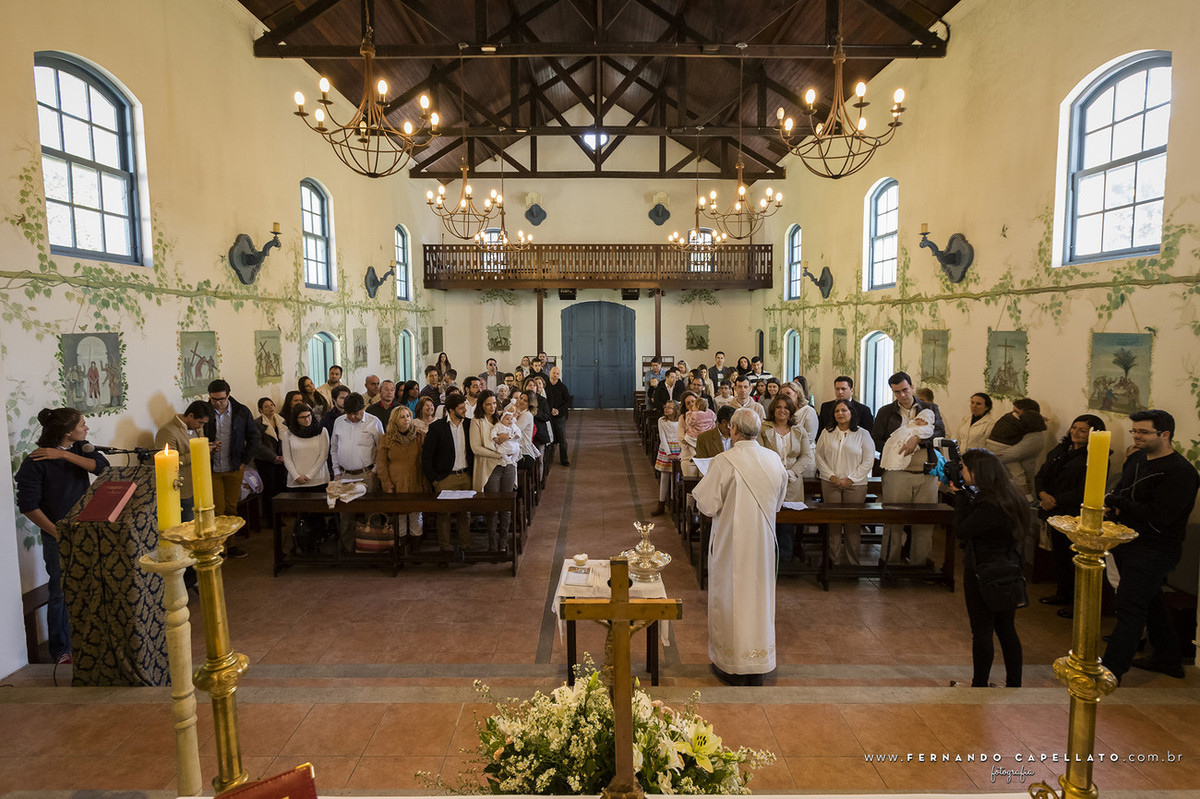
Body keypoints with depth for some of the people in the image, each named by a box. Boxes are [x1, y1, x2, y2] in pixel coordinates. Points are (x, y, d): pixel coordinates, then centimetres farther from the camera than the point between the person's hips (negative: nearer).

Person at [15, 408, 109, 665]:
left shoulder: (81, 448, 3)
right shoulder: (35, 462, -13)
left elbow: (103, 467, -14)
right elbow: (28, 506, -13)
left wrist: (65, 455, -20)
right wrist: (57, 533, -15)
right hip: (58, 535, -5)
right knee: (61, 593, 6)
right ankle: (60, 650, 23)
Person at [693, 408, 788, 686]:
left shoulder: (724, 462, -19)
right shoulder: (775, 460, -3)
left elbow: (707, 504, -15)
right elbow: (778, 503, 10)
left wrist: (700, 487, 3)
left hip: (732, 540, -4)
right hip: (762, 541, 5)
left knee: (730, 596, 10)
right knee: (758, 595, 15)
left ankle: (730, 665, 21)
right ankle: (758, 668, 26)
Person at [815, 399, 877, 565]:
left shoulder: (862, 434, 1)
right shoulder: (827, 433, 8)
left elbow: (868, 461, -2)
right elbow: (819, 457, 7)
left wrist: (850, 479, -8)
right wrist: (832, 476, -5)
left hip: (855, 485, -1)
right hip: (830, 484, 2)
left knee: (853, 523, 1)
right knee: (833, 521, 1)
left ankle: (853, 561, 11)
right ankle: (834, 559, 9)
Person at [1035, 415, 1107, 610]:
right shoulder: (1059, 451, 10)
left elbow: (1083, 492, -20)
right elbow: (1041, 475, 9)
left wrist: (1055, 501, -17)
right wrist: (1043, 494, -10)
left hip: (1076, 517, -7)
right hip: (1055, 515, 7)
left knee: (1076, 560, 2)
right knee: (1059, 554, 19)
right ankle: (1063, 593, 35)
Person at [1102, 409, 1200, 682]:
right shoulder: (1136, 460, 9)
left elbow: (1160, 516, -24)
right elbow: (1118, 492, 18)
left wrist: (1117, 502, -16)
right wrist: (1120, 508, -5)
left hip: (1154, 550, -9)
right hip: (1127, 543, 9)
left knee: (1130, 607, -9)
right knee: (1149, 601, 21)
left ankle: (1111, 670, -6)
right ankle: (1168, 657, 39)